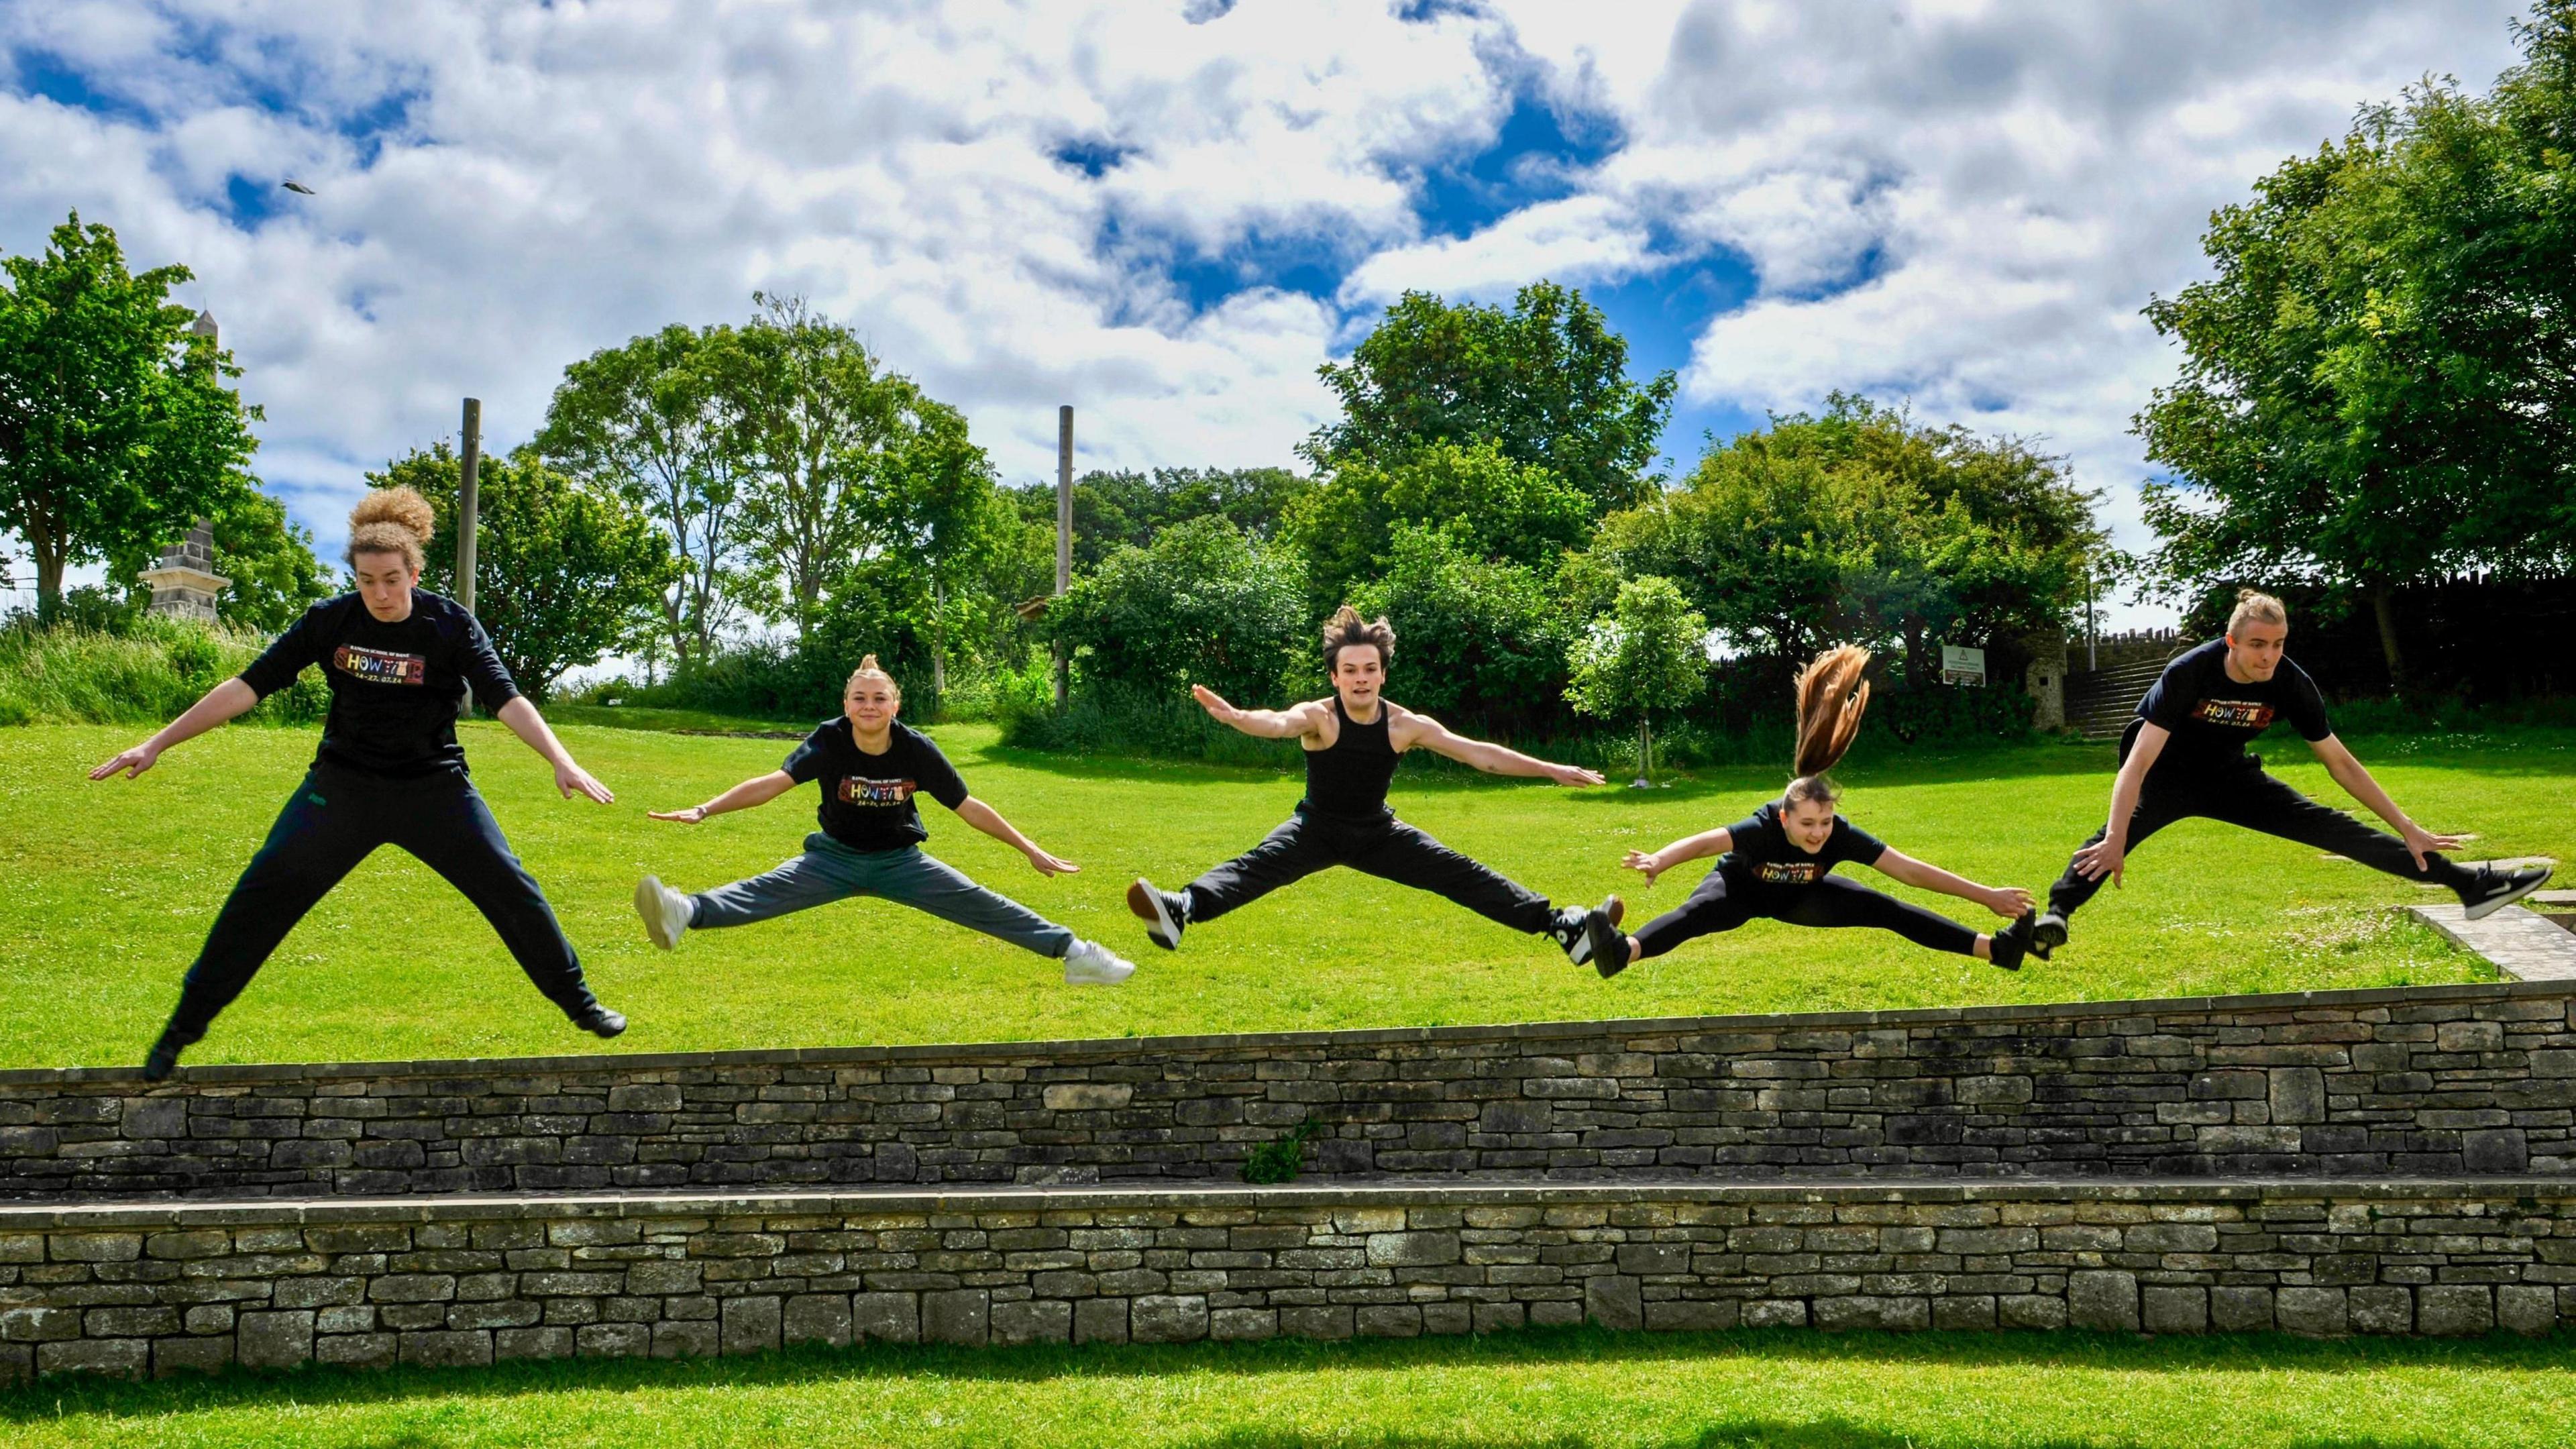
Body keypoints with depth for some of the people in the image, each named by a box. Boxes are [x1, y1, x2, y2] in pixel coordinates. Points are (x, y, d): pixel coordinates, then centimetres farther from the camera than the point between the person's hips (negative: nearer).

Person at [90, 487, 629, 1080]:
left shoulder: (450, 625, -13)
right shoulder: (330, 621, -8)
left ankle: (577, 1000, 13)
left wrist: (561, 761, -35)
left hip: (435, 787, -1)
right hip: (343, 786, 1)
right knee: (260, 897, -4)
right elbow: (248, 686, -7)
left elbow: (506, 699, -21)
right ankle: (185, 1025, 11)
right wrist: (157, 743, -9)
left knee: (510, 888, -5)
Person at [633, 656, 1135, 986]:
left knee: (980, 904, -10)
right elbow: (774, 782, -29)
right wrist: (704, 810, -43)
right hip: (836, 857, -1)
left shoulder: (917, 750, -16)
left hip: (901, 860, 1)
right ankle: (682, 915, -49)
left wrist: (1032, 851, -7)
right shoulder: (829, 740, -18)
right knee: (769, 890, -25)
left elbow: (968, 807, -9)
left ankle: (1073, 951, -7)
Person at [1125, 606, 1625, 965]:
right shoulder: (1318, 718, -21)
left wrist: (1550, 770, -9)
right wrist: (1235, 716, -68)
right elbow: (1279, 723, -44)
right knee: (1257, 866, -31)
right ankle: (1179, 911, -54)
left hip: (1377, 831, 3)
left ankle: (1565, 926, -5)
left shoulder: (1407, 725, -12)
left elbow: (1478, 754, -9)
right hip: (1318, 826, -3)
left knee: (1462, 875, -5)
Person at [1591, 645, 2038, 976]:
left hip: (1802, 895, 5)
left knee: (1886, 910, -9)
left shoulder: (1842, 836, -30)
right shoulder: (1763, 828, -39)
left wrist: (1986, 895, -28)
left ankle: (1995, 949, -6)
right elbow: (1704, 842, -56)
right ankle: (1624, 953, -67)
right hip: (1741, 888, -4)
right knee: (1699, 911, -38)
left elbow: (1911, 871, -27)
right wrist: (1658, 860, -76)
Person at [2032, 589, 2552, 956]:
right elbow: (2140, 760, -37)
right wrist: (2116, 840, -48)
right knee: (2117, 830, -35)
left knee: (2331, 827, -5)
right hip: (2168, 774, -4)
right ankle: (2055, 915, -56)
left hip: (2227, 775, 4)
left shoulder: (2291, 685, -18)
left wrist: (2407, 828, -6)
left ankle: (2469, 884, -1)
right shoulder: (2189, 672, -31)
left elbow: (2340, 763, -7)